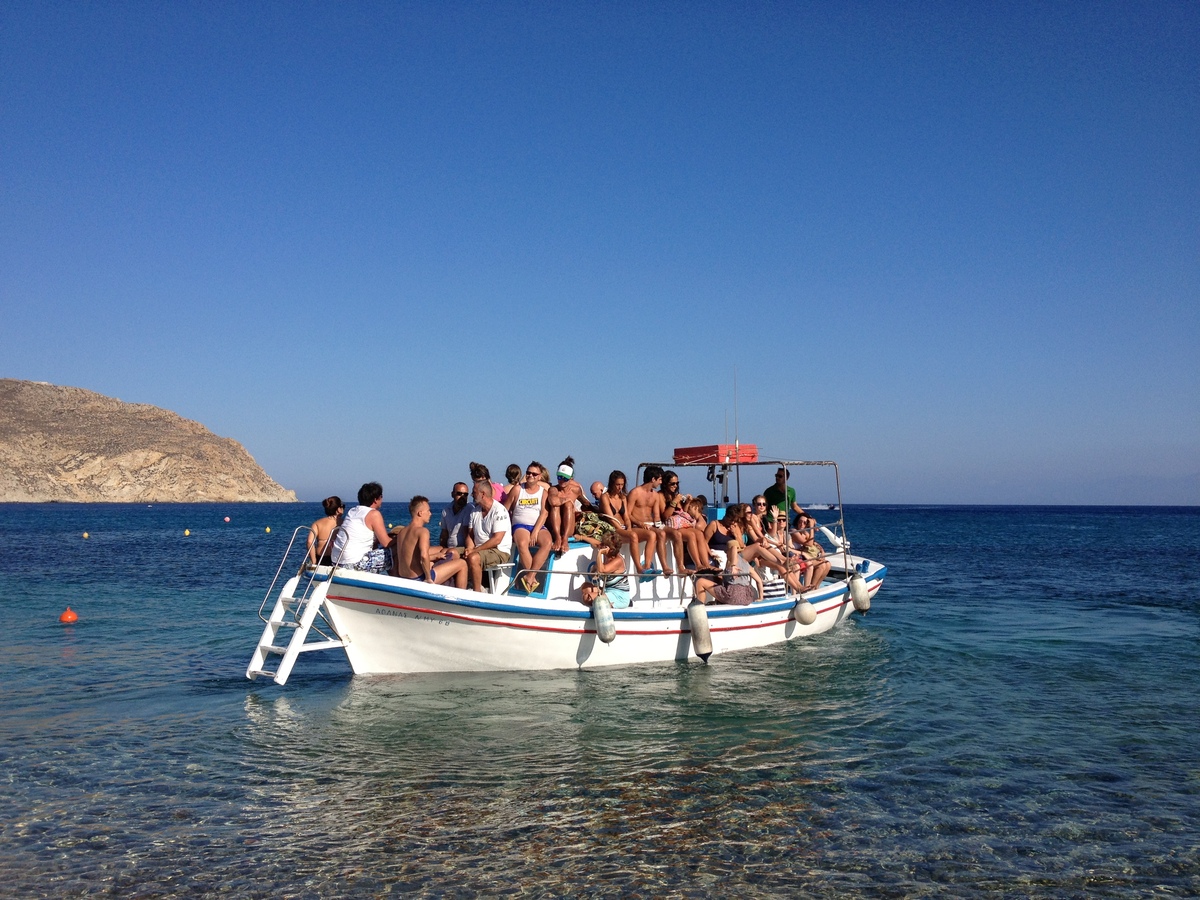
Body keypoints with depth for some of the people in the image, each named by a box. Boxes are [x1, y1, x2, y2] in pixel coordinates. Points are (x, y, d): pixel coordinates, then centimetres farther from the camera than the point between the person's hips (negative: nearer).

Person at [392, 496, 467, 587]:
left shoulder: (402, 531, 9)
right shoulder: (422, 531, -17)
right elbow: (424, 556, -33)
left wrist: (435, 556, 17)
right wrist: (428, 578, -22)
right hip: (418, 579, -9)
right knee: (462, 564, 2)